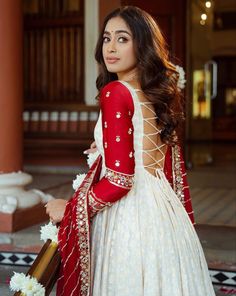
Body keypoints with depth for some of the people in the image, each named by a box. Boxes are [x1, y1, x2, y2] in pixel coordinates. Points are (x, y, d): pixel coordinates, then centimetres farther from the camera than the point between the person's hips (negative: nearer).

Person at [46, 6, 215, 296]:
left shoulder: (115, 92, -14)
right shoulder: (158, 95, 9)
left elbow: (119, 179, -20)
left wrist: (69, 208, -7)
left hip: (129, 214, -8)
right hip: (164, 207, 8)